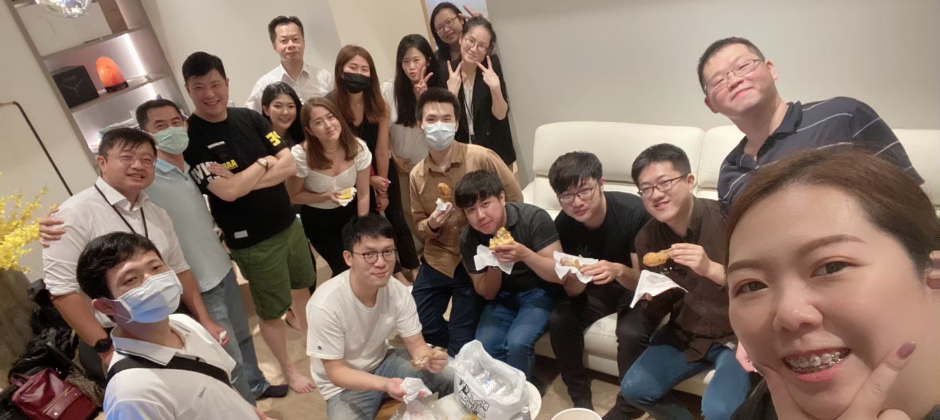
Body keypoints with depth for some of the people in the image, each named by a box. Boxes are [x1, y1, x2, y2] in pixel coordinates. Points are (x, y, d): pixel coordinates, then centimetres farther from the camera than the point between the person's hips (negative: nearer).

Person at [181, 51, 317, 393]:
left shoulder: (250, 118, -1)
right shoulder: (189, 138, -17)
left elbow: (290, 165, -7)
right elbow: (227, 191, -26)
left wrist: (245, 182, -20)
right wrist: (264, 163, -12)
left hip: (289, 224, 6)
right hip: (251, 242, -5)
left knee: (301, 285, 25)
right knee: (271, 310, 11)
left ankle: (309, 334, 53)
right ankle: (288, 369, 34)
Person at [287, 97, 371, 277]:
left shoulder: (358, 148, -20)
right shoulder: (300, 155, -26)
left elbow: (363, 195, -10)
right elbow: (294, 196, -11)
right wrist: (326, 196, -27)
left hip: (350, 212, 2)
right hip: (317, 218, -2)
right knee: (346, 268, -6)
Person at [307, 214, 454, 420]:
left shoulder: (398, 292, -18)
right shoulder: (325, 305, -31)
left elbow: (416, 344, -9)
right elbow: (336, 372, -22)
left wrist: (428, 358, -34)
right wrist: (384, 384, -38)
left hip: (383, 362, 4)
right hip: (344, 385, -3)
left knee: (452, 379, -8)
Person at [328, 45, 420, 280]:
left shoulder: (379, 106, -18)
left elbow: (381, 150, -13)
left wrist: (383, 190, -8)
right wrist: (371, 181, -14)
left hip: (383, 172, 1)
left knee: (397, 221, 11)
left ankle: (413, 268, 30)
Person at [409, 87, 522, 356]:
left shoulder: (481, 158, -15)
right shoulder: (416, 175, -1)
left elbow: (515, 202, -6)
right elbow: (419, 227, 10)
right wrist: (430, 225, -14)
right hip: (437, 260, 5)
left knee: (461, 339, 1)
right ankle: (462, 354, 36)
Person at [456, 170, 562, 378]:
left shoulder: (534, 218, -22)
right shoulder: (468, 238, -10)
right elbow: (487, 294, -3)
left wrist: (524, 254, -38)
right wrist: (494, 265, -24)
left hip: (539, 291, -3)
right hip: (502, 296, 4)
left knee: (517, 343, -26)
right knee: (484, 346, -20)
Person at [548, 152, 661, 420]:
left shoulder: (634, 212, -29)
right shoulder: (563, 224, -16)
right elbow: (575, 292, -11)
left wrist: (618, 271, -46)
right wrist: (574, 276, -35)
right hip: (598, 287, 4)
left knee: (631, 332, -31)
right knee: (559, 320, -20)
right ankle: (580, 397, 2)